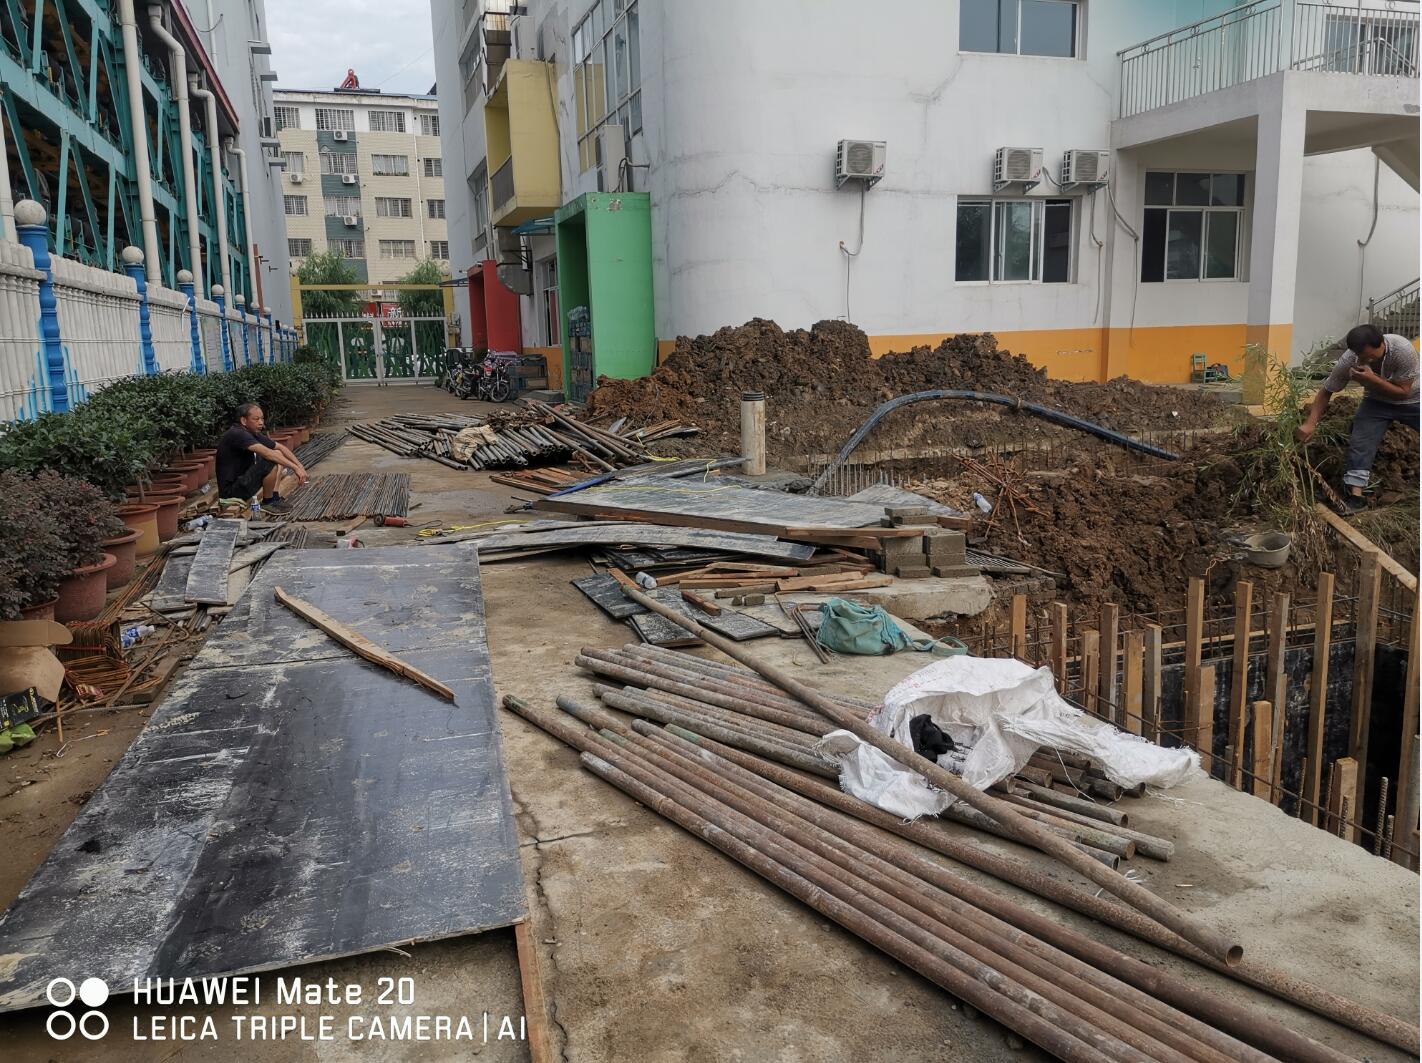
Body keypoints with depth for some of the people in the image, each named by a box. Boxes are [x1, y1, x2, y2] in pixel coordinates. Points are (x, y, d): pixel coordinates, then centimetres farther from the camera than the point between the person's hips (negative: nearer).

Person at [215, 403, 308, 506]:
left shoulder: (254, 434, 7)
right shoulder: (237, 434, -21)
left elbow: (281, 447, 9)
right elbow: (266, 453, -33)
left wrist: (300, 465, -4)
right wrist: (295, 468, -34)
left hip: (243, 480, 10)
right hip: (230, 491, -10)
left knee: (277, 455, 12)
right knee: (271, 462, -26)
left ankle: (274, 494, 3)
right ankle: (268, 502, -9)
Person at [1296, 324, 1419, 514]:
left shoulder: (1403, 350, -34)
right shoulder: (1348, 361, -28)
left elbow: (1403, 392, -27)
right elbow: (1326, 391, -16)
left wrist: (1372, 379, -41)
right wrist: (1310, 423, -26)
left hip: (1411, 400, -1)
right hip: (1377, 401, 1)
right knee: (1360, 442, -19)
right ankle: (1355, 496, -22)